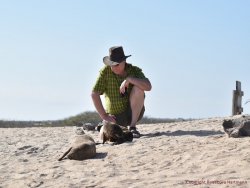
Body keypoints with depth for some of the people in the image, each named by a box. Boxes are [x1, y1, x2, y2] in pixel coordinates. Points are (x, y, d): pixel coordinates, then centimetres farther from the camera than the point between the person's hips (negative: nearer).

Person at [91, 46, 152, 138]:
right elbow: (94, 94, -13)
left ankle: (132, 126, -17)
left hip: (133, 111, -1)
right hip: (115, 115, 1)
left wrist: (129, 79, -36)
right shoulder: (105, 71, -13)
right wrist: (104, 116, -15)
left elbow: (148, 87, -28)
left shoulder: (134, 70, -11)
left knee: (138, 88, -26)